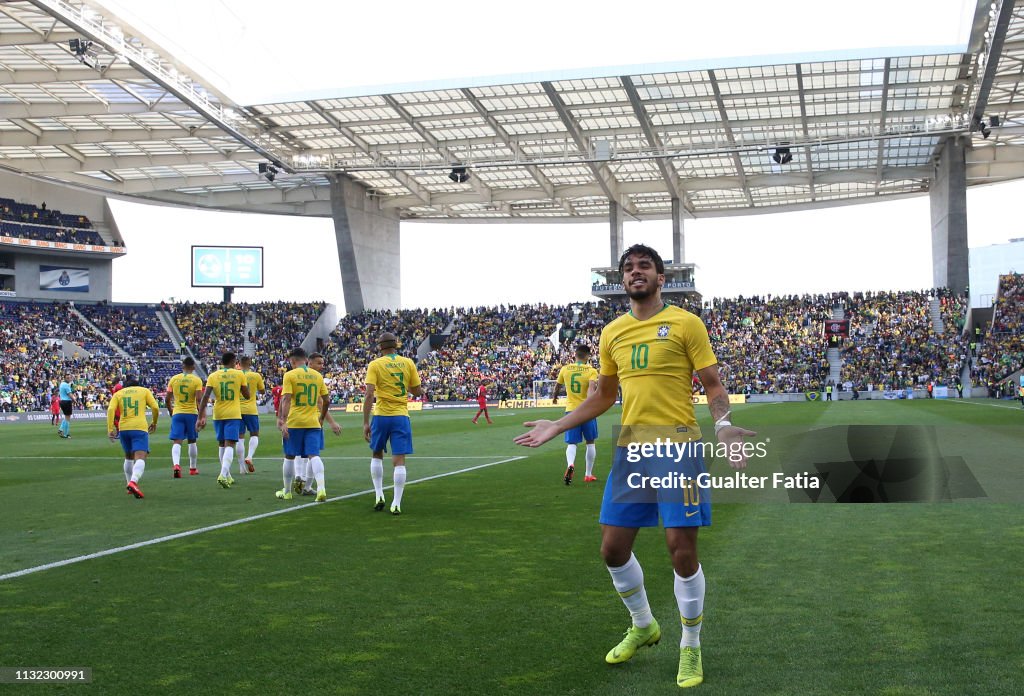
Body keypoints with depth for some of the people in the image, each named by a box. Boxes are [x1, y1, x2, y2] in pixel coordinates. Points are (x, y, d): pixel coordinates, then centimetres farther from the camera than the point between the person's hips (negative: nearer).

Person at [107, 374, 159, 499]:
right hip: (140, 428, -3)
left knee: (129, 457, 24)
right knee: (140, 458, -12)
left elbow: (110, 409, -1)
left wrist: (110, 429, -3)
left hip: (123, 429, 3)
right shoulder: (144, 391, 13)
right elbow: (155, 408, 3)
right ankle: (133, 482, -37)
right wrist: (154, 423, 18)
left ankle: (129, 484, 28)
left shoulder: (118, 394, 16)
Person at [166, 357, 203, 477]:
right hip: (192, 413, 0)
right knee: (192, 441, 15)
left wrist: (171, 412, 19)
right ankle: (193, 468, 26)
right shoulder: (197, 380, -5)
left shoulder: (174, 379, 2)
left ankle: (176, 465, -28)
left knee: (176, 441, -4)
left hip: (177, 413, 0)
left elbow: (167, 399, 3)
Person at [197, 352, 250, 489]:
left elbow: (205, 397, -7)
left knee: (221, 445, 17)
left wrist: (201, 417, -6)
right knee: (229, 445, -6)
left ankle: (227, 476, 24)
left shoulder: (213, 376, 0)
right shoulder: (239, 374, -2)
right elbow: (247, 395, 4)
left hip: (218, 415, 3)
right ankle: (223, 475, -25)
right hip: (233, 414, -2)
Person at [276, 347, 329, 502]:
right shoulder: (317, 375, 8)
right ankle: (321, 488, -22)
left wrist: (283, 421, -15)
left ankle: (287, 491, 23)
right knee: (314, 456, -2)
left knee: (289, 456, 11)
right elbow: (325, 400, 12)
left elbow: (286, 399, -13)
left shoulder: (290, 375, -5)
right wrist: (321, 417, 25)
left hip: (294, 422, -3)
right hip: (313, 423, 3)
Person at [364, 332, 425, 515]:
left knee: (377, 455, 21)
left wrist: (366, 422, -10)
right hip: (401, 416, 1)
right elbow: (418, 392, 7)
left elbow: (369, 395, -12)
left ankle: (379, 495, 17)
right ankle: (396, 503, -3)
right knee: (399, 460, 1)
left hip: (382, 416, -1)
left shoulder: (375, 365, -4)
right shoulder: (408, 363, 3)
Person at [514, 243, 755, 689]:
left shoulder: (685, 323, -2)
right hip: (631, 448, 5)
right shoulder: (613, 333, 12)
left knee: (682, 550, -4)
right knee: (613, 548, 7)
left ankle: (690, 648, 17)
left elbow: (713, 384, -2)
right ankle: (643, 627, 33)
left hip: (678, 447, -5)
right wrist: (556, 427, 17)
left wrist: (723, 425, -21)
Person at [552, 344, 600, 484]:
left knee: (571, 443, 3)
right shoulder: (591, 370, -6)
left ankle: (571, 465, -28)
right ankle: (588, 474, 19)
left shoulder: (565, 369, 3)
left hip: (571, 410, 2)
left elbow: (557, 385, 19)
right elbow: (592, 387, -23)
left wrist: (555, 397, 39)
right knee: (590, 442, 16)